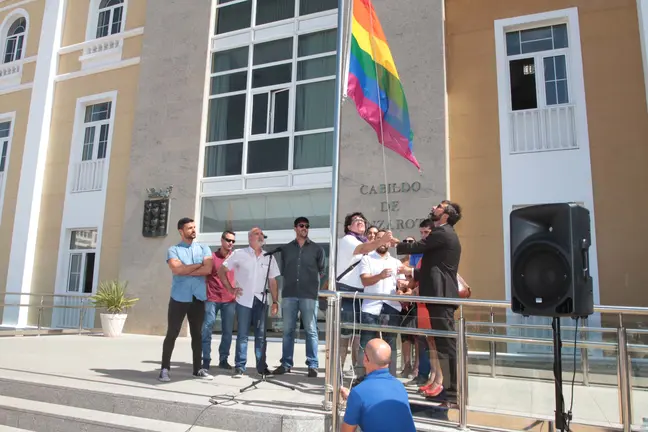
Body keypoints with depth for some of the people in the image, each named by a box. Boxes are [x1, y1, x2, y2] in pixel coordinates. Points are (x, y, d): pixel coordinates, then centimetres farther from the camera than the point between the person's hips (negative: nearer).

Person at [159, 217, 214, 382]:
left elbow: (207, 269, -6)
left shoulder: (204, 249, 9)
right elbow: (176, 269, -15)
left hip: (199, 298, 3)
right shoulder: (173, 250, 2)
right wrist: (198, 265, -6)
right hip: (179, 297, -3)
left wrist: (185, 270, -9)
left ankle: (197, 369, 19)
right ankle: (165, 369, 12)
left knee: (197, 334, 10)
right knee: (172, 334, 1)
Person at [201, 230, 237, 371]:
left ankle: (223, 359, 15)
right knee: (207, 329, -3)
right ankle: (206, 360, 5)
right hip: (212, 299, -2)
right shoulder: (212, 257, 1)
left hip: (230, 300, 2)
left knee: (227, 331, 5)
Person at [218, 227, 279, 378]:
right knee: (242, 334, 1)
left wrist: (275, 302, 5)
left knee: (261, 334, 6)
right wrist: (230, 288, -4)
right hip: (244, 300, -2)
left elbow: (272, 281, 10)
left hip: (261, 300, 3)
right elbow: (221, 270, 2)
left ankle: (261, 366, 15)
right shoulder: (239, 254, 0)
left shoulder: (269, 257, 8)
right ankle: (239, 367, 9)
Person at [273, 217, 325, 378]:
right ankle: (286, 364, 14)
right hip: (289, 294, 2)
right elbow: (283, 271, 16)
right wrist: (289, 282, 10)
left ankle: (312, 365, 3)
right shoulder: (286, 249, 12)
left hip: (309, 295, -2)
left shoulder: (317, 249, 7)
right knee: (288, 330, 5)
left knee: (311, 331, -2)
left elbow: (322, 271, 11)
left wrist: (312, 282, 8)